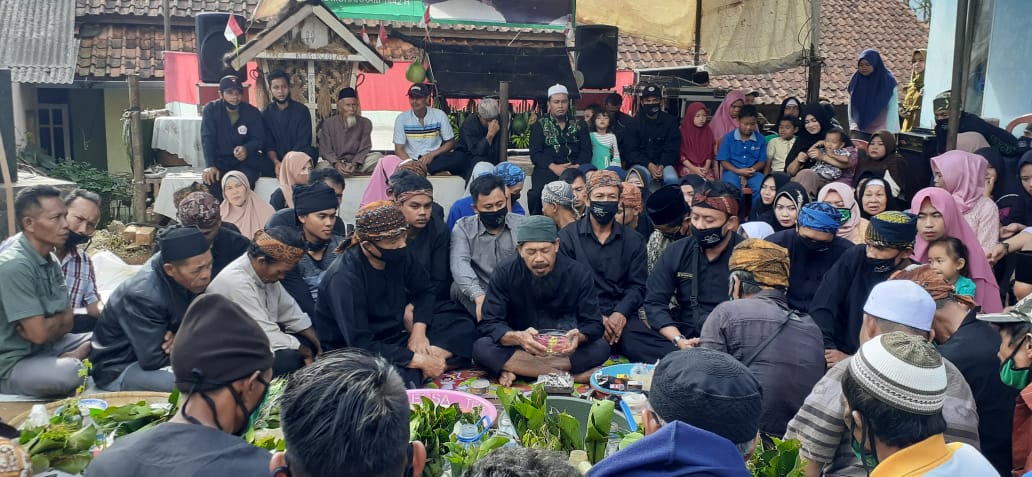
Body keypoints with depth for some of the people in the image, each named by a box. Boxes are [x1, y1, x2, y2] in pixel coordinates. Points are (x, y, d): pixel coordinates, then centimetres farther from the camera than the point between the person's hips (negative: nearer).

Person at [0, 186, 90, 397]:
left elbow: (67, 323, 4)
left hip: (46, 347, 8)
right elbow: (39, 332, -25)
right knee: (71, 373, -33)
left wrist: (50, 324, -17)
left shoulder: (51, 260, 4)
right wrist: (60, 318, -5)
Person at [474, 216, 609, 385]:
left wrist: (578, 337, -35)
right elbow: (489, 324, -16)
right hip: (519, 348, 0)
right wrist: (518, 338, -38)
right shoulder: (504, 274, -10)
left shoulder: (579, 273, -8)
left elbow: (593, 324, -10)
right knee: (481, 348, -30)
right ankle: (572, 376, -26)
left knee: (601, 348, -27)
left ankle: (515, 369, -23)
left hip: (564, 350, 0)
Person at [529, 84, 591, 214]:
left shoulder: (578, 125, 19)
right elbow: (535, 153, 2)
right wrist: (553, 167, -16)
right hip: (547, 169, -1)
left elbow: (586, 150, 10)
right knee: (538, 194, -35)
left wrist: (578, 166, -12)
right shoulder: (539, 126, 13)